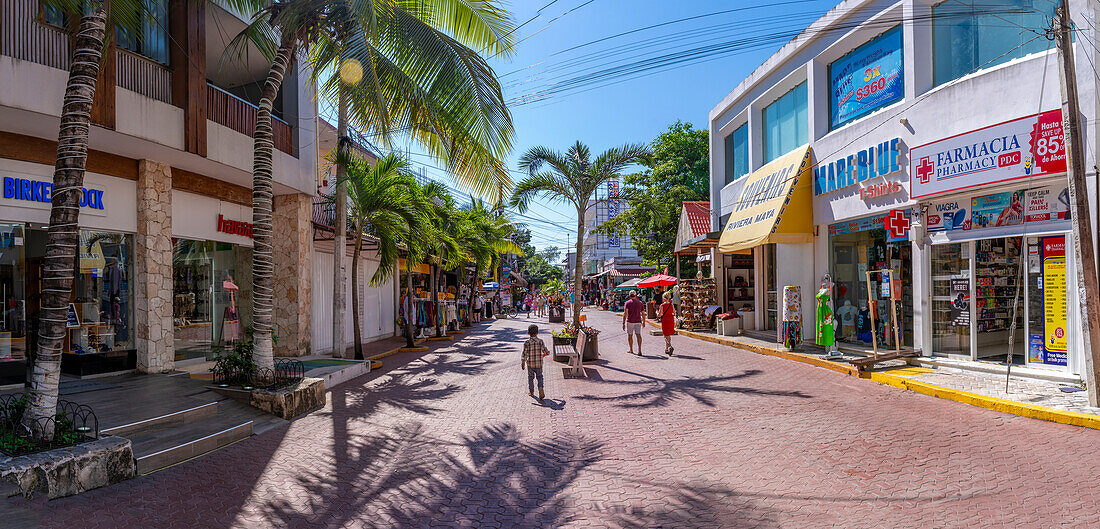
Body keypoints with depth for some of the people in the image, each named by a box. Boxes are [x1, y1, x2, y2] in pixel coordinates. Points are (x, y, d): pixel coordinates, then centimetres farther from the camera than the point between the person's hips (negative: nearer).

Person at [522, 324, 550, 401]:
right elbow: (545, 351, -4)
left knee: (530, 377, 16)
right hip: (539, 363, 0)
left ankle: (531, 392, 28)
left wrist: (522, 363, -4)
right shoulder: (540, 341, -7)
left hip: (530, 364, 0)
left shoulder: (527, 343, -10)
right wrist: (547, 353, 20)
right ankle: (540, 388, -10)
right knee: (539, 376, 14)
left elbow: (524, 354, -11)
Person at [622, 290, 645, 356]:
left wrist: (623, 323, -15)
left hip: (629, 321, -1)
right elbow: (643, 313, 10)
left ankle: (631, 350, 24)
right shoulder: (640, 303, 7)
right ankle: (639, 350, -24)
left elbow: (625, 313, -12)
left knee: (630, 336, 14)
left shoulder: (627, 303, -2)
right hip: (638, 321, 1)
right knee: (638, 335, -8)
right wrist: (644, 322, 23)